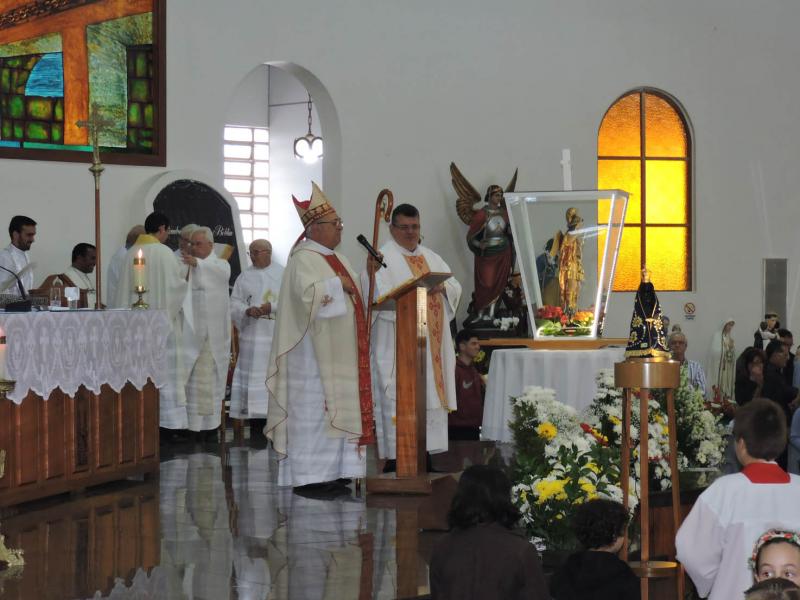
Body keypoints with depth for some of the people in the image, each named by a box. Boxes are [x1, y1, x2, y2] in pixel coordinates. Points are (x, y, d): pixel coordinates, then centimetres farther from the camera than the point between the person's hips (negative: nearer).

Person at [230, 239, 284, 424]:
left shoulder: (283, 274, 3)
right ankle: (254, 414, 1)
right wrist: (247, 310, -13)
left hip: (277, 335, -2)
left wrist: (272, 307, -17)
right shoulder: (245, 277, 10)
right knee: (253, 373, -1)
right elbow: (234, 304, 6)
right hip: (252, 335, 2)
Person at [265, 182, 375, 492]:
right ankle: (308, 475, -5)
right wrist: (337, 284, -16)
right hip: (313, 350, -9)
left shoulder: (335, 258, 18)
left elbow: (349, 297, 25)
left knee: (336, 406, 8)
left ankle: (329, 472, 12)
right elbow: (307, 293, -27)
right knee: (313, 408, -8)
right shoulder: (303, 258, -11)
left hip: (338, 351, 9)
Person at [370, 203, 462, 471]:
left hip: (432, 343, 7)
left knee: (431, 397, 5)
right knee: (399, 399, -10)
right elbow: (382, 296, -15)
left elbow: (456, 288, 14)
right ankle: (395, 459, -8)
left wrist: (442, 287, -8)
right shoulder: (383, 258, -2)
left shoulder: (431, 257, 20)